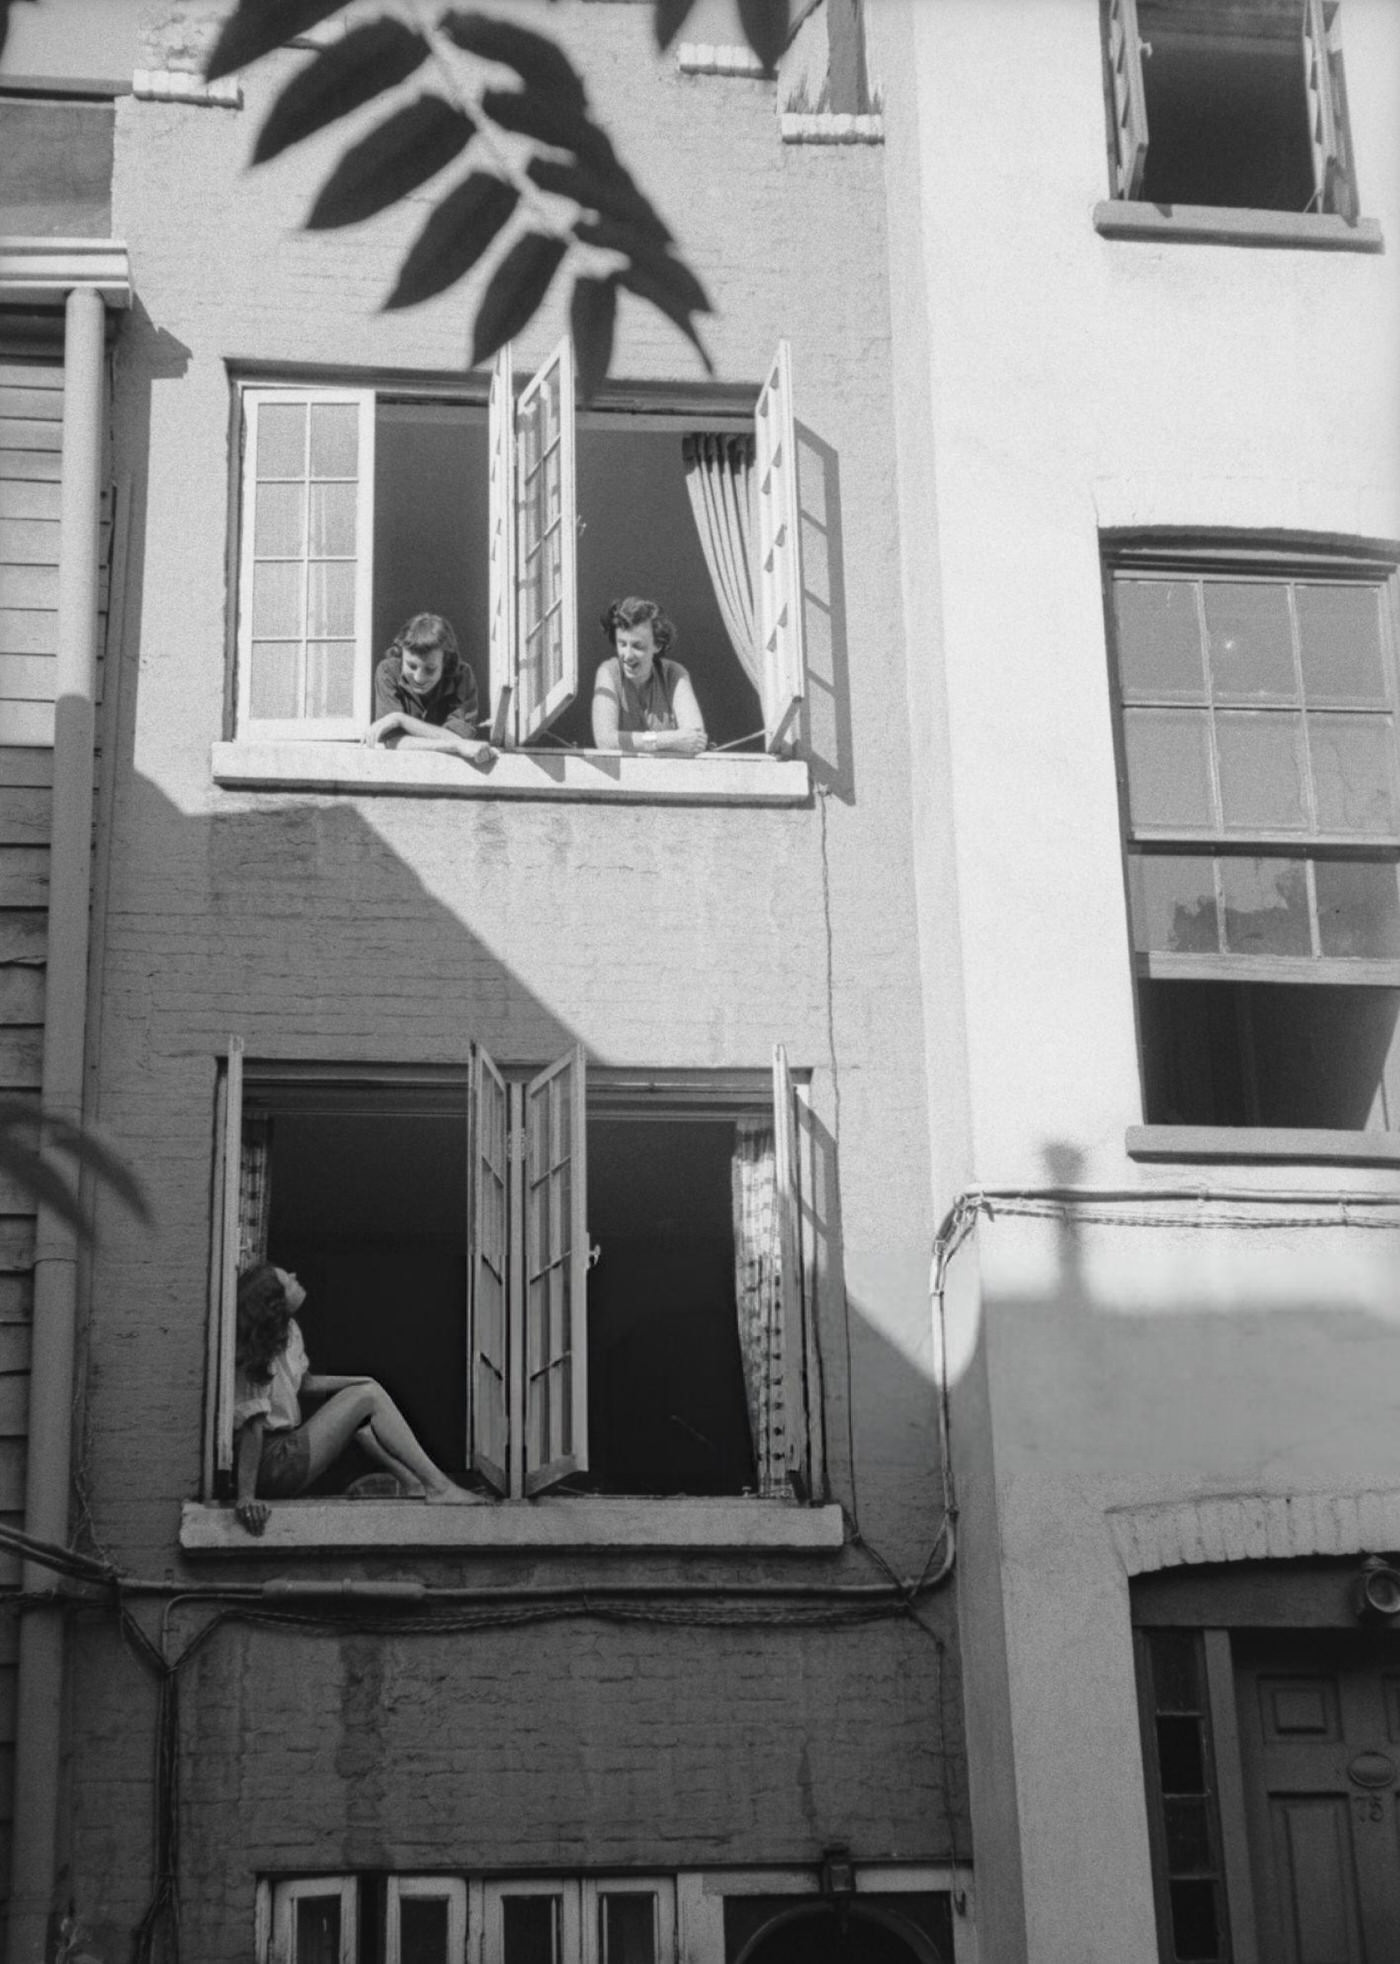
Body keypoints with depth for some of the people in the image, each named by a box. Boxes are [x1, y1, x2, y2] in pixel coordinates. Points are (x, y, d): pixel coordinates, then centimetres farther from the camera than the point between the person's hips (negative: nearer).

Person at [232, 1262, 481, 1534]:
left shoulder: (287, 1330, 6)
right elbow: (253, 1425, -27)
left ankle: (412, 1484, 7)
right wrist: (245, 1498, -29)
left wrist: (356, 1384, 8)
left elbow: (304, 1384, 20)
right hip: (271, 1464, -10)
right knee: (368, 1397, -7)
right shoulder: (257, 1356, -23)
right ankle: (438, 1487, -5)